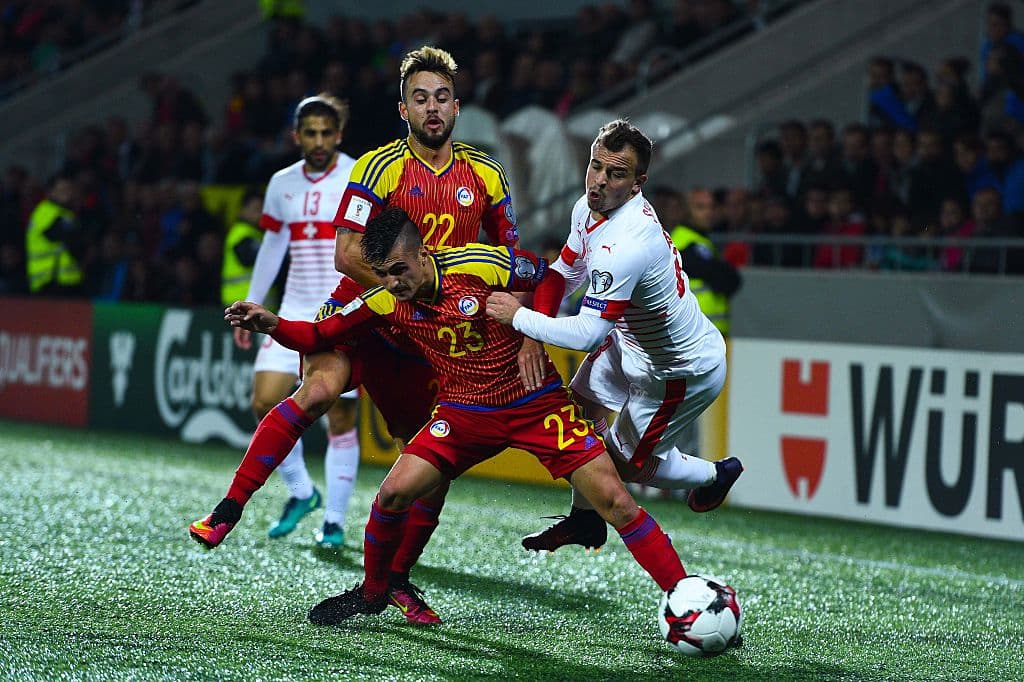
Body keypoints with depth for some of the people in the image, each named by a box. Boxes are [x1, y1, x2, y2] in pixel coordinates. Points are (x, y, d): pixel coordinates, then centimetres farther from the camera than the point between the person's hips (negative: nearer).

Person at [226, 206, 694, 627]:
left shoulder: (482, 265, -21)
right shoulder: (384, 301, -10)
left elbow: (550, 278, -4)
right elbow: (320, 335, -1)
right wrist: (271, 324, -17)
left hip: (539, 403, -3)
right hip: (465, 413, 3)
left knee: (614, 501, -12)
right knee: (393, 493, -9)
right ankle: (372, 593, 17)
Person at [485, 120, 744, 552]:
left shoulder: (625, 247, -39)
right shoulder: (588, 208, -9)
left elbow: (587, 336, -37)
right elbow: (566, 272, 6)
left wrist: (518, 317, -27)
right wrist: (533, 324, -10)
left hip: (683, 371, -9)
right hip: (632, 341, 9)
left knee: (626, 463, 7)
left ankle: (714, 475, 34)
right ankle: (586, 518, 31)